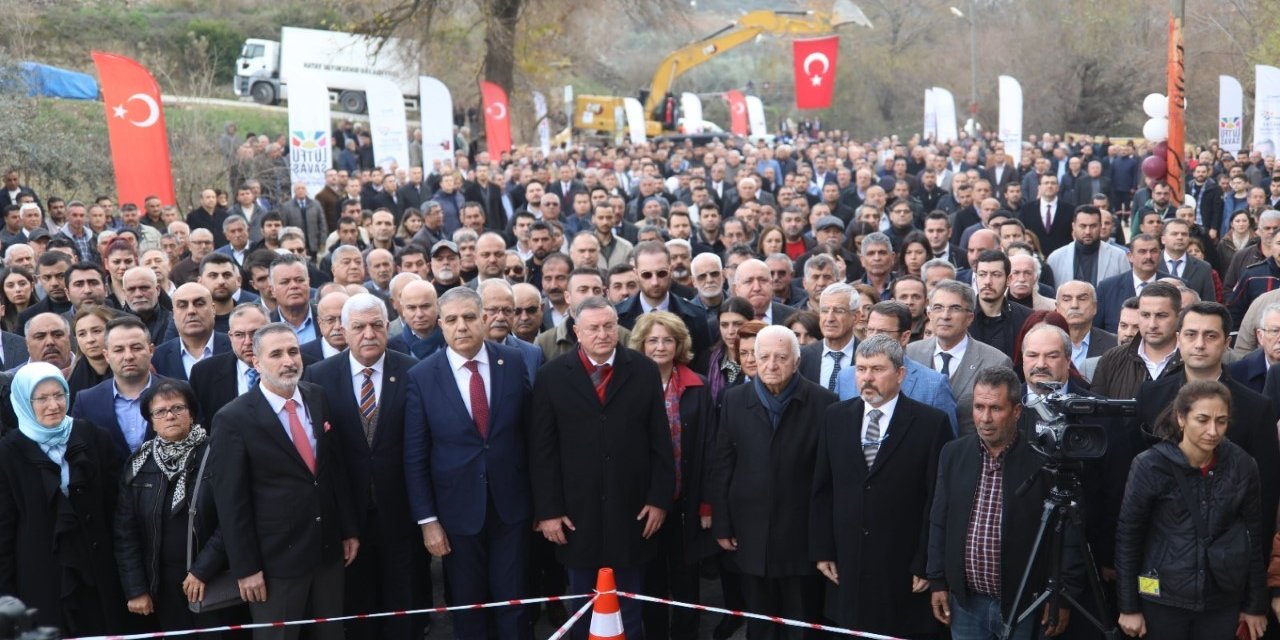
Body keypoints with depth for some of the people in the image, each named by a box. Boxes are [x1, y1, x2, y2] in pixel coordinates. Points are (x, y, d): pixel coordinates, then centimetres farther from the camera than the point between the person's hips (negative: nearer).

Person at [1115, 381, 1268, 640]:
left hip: (1223, 602, 2)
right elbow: (1127, 537, -6)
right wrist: (1128, 607, -5)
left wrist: (1256, 606, 7)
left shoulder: (1241, 465, -5)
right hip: (1163, 600, -2)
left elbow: (1255, 537, 4)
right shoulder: (1151, 465, -13)